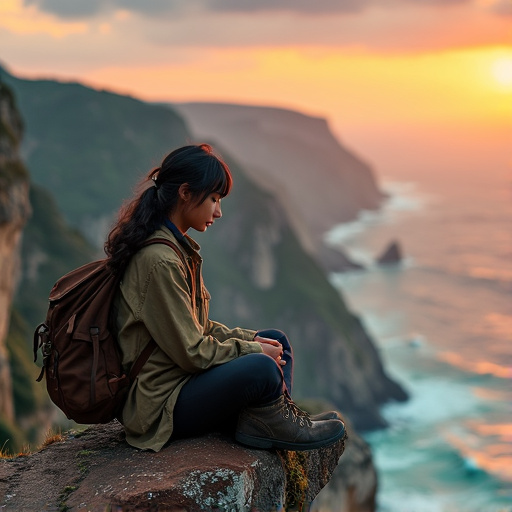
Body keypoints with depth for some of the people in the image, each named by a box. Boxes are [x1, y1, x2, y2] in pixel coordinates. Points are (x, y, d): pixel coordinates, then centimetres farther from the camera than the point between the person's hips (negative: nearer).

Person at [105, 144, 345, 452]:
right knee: (261, 368, -31)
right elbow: (192, 351, -21)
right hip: (162, 406, -11)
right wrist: (252, 350, -9)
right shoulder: (158, 261, -22)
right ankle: (269, 426, -1)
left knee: (276, 341, 13)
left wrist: (249, 338, 3)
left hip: (183, 377, 11)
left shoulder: (178, 248, 11)